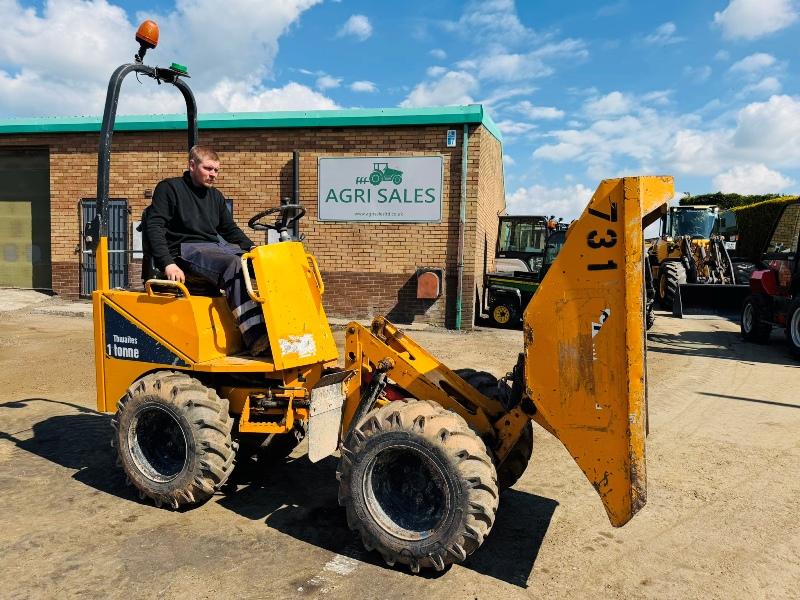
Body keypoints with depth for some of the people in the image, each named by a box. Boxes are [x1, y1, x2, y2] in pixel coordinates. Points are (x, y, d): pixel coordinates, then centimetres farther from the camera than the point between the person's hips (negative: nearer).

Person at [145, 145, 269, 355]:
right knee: (234, 265, -37)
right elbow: (154, 227, -5)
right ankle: (256, 339, -44)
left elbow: (231, 230, 27)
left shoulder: (215, 195, 23)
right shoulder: (169, 188, 5)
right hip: (186, 249, -6)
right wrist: (168, 263, -19)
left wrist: (253, 249, 8)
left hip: (218, 246, 7)